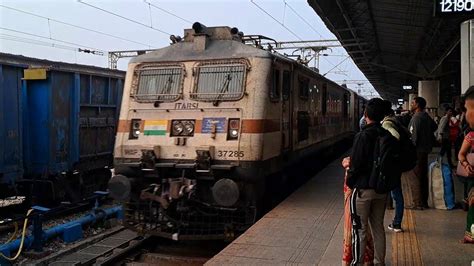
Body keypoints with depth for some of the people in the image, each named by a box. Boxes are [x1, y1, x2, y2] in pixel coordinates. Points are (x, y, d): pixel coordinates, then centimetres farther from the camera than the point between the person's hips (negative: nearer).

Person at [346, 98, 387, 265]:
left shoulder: (362, 136, -17)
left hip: (363, 188, -6)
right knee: (378, 227, 16)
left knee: (360, 229, 3)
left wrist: (349, 182, -1)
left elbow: (356, 164, -16)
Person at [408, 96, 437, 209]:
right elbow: (434, 127, 24)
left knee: (413, 178, -5)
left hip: (417, 150, -9)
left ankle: (417, 203, -4)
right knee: (423, 176, 14)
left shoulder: (416, 117, -16)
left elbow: (414, 136, -20)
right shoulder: (427, 116, 11)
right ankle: (424, 201, 21)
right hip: (425, 150, 9)